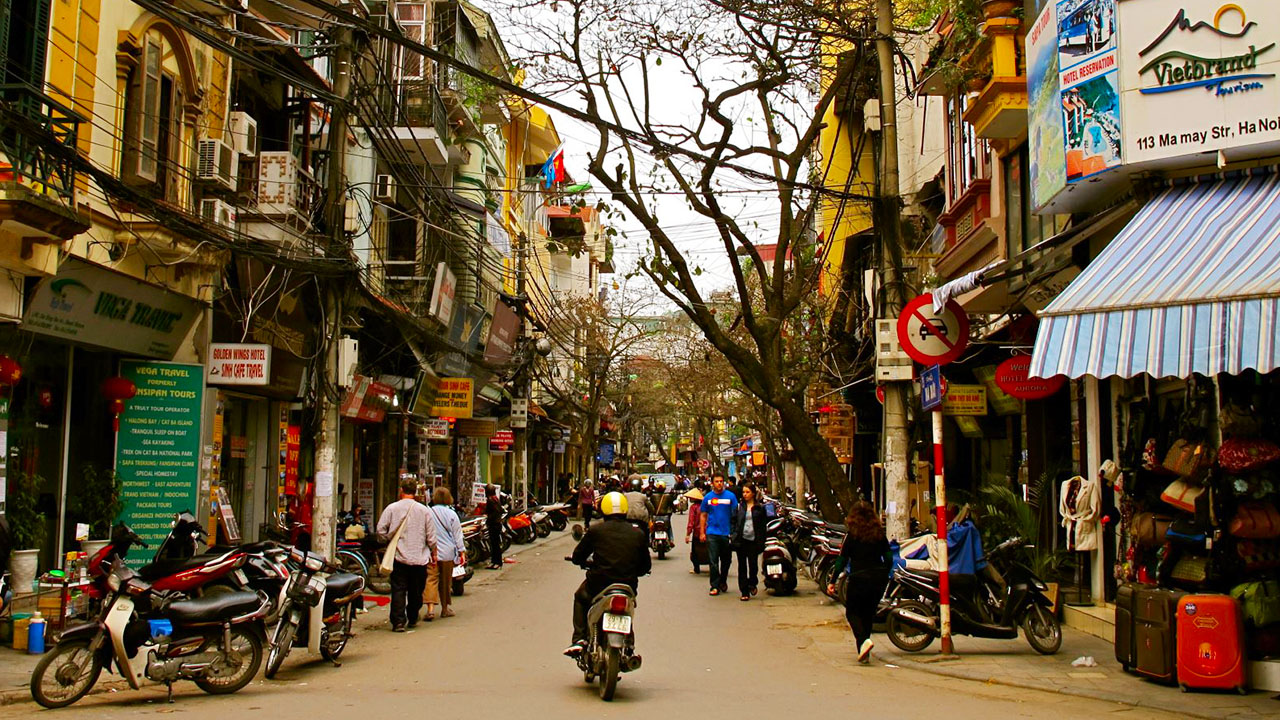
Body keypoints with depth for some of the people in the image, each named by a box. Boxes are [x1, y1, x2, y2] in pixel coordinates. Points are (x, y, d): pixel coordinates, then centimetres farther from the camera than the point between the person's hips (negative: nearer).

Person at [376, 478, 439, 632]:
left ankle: (398, 621, -7)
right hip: (419, 558, 1)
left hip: (399, 556, -1)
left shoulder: (392, 508, -5)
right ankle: (412, 619, 27)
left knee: (398, 590, 1)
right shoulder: (424, 510, -2)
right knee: (416, 591, 14)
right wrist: (433, 553, 14)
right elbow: (431, 536, 1)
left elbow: (381, 530, -4)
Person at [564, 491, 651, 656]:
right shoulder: (637, 534, 4)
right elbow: (646, 566, 11)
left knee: (580, 597, 30)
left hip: (599, 584, -2)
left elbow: (577, 557, 7)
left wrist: (587, 562, 30)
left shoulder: (596, 530, -1)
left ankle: (579, 639, 15)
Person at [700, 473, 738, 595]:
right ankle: (715, 586, 0)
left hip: (727, 533, 1)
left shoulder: (730, 496, 0)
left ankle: (723, 582, 32)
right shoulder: (708, 497, 4)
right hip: (712, 533, 0)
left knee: (726, 560, 12)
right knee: (713, 561, -4)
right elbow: (703, 515, 9)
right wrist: (702, 532, 4)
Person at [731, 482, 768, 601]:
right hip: (741, 540, 2)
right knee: (742, 566, 3)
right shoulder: (739, 506, 8)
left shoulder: (760, 508, 3)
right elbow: (734, 522, 10)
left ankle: (752, 583, 27)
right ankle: (744, 592, 8)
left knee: (753, 564, -3)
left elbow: (764, 524, 3)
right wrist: (733, 536, -2)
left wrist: (761, 542, -4)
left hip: (754, 540, -2)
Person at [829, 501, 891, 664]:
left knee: (852, 612, 9)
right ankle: (863, 652, 16)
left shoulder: (851, 535, -6)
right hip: (879, 579, 4)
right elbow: (889, 559, 6)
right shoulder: (879, 534, 5)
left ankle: (864, 640, -16)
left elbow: (842, 561, -5)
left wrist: (832, 582, 1)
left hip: (859, 579, -4)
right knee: (869, 613, 16)